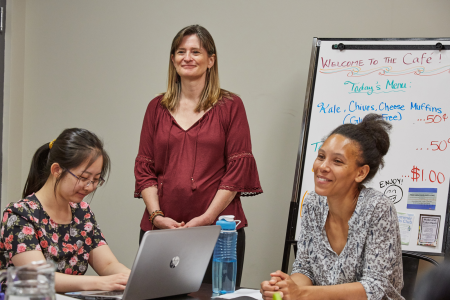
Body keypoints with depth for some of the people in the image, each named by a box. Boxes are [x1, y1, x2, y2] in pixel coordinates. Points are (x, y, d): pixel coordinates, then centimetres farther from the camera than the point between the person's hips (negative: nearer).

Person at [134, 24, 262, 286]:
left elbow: (238, 169, -3)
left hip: (219, 230, -2)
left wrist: (207, 217, -11)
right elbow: (144, 168, 10)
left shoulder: (230, 106, 3)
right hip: (160, 228, 3)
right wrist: (157, 215, -5)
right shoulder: (157, 107, 13)